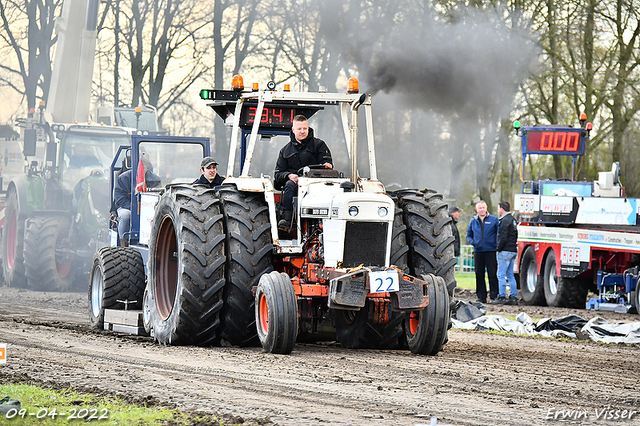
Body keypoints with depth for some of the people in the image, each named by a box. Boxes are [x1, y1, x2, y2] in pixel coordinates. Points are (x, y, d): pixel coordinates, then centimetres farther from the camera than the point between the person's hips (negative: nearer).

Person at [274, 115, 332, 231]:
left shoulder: (319, 145, 18)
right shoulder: (285, 150, 22)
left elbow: (327, 163, 7)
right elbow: (278, 174, 16)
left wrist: (327, 166, -19)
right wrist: (289, 176, -7)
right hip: (295, 182, 2)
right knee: (289, 185, -35)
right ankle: (286, 219, -46)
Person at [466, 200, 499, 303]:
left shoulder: (494, 219, 5)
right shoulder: (473, 221, 14)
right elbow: (469, 235, 23)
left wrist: (498, 245, -10)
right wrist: (472, 242, 3)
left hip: (491, 251, -3)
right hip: (478, 251, 3)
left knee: (492, 274, -6)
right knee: (479, 274, 4)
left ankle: (494, 295, -2)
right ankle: (481, 296, 10)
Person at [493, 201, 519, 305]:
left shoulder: (505, 221, -14)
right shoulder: (512, 220, 17)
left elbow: (503, 238, -19)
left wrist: (499, 249, -11)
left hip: (505, 251, -9)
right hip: (513, 251, 9)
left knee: (501, 275, -6)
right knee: (510, 275, 11)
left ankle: (501, 297, -7)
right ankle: (513, 297, 10)